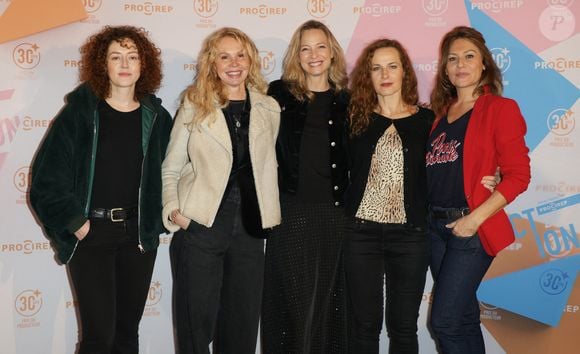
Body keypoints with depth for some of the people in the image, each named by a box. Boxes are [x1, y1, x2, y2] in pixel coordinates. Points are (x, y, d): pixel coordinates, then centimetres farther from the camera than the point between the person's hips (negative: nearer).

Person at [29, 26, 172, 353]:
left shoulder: (157, 118, 5)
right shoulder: (80, 112, -3)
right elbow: (49, 176, -4)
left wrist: (157, 220, 1)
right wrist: (75, 223, -8)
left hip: (139, 235, 3)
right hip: (91, 232, -3)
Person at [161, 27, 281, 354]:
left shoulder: (269, 109, 7)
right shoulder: (195, 107, 1)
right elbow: (170, 169, 3)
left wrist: (270, 214, 5)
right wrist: (172, 210, -10)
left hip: (249, 229, 3)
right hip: (200, 228, -2)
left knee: (243, 324, 11)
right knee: (197, 321, 6)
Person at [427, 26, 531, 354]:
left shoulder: (500, 109, -5)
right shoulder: (441, 111, 13)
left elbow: (518, 175, -12)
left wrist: (475, 219, -17)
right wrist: (425, 214, 0)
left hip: (471, 228, -6)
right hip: (435, 223, 6)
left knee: (444, 320, -6)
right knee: (464, 317, 15)